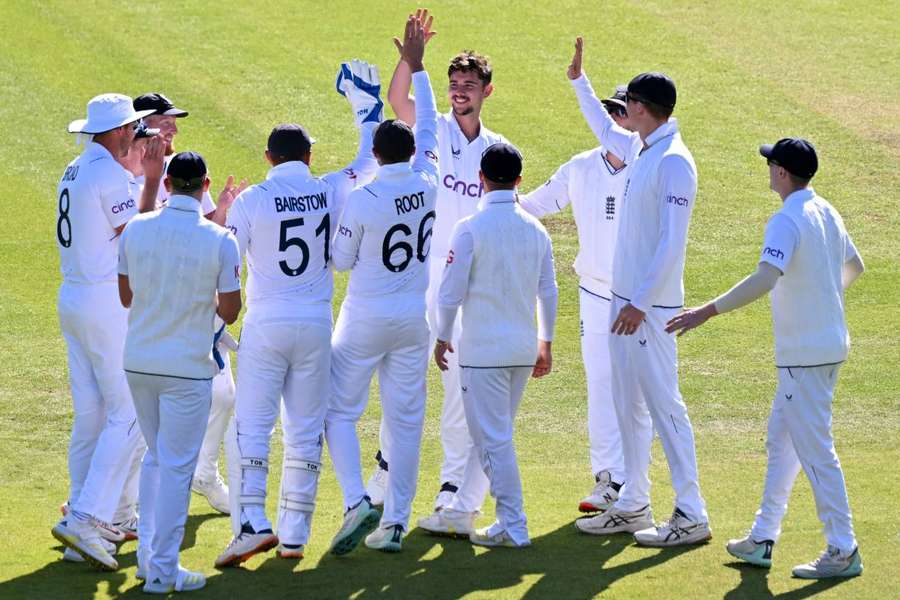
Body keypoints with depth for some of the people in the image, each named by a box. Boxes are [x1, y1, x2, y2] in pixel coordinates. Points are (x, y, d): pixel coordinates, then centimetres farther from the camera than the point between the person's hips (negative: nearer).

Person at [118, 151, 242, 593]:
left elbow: (126, 296, 7)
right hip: (187, 368, -4)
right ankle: (162, 571, 3)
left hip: (138, 363, 4)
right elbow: (229, 312, -7)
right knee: (177, 465, 3)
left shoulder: (136, 229, -3)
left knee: (155, 457, 21)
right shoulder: (219, 240, -13)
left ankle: (148, 556, 23)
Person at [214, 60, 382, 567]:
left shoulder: (252, 201, -8)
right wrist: (367, 101, 28)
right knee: (306, 431, 8)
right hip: (317, 326, 3)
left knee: (252, 426, -1)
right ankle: (294, 535, 8)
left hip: (265, 326, -3)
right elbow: (371, 160, 16)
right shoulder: (333, 192, -2)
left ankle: (251, 522, -16)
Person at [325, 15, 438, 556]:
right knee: (406, 420, 9)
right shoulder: (428, 185, -6)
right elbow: (429, 126, 9)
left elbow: (340, 261, -7)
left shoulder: (363, 199, -18)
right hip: (416, 318, 4)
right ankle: (395, 524, 9)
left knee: (340, 411, 7)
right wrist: (416, 67, 18)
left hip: (366, 319, -4)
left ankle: (357, 502, -13)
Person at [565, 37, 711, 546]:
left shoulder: (674, 162, -17)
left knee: (663, 403, -10)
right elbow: (606, 130, 36)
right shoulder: (640, 148, 11)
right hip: (625, 297, 10)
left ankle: (692, 516, -9)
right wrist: (579, 79, 40)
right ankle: (633, 505, 22)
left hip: (650, 305, -10)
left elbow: (672, 241, -23)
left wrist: (640, 303, -25)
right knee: (629, 404, 14)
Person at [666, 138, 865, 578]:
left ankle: (843, 552, -2)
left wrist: (708, 311, -33)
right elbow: (854, 266, 25)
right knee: (781, 442, 17)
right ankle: (762, 539, 24)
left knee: (815, 449, -5)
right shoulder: (828, 214, 10)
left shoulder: (787, 221, -19)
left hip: (805, 355, -10)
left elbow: (766, 277, -33)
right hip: (829, 346, 10)